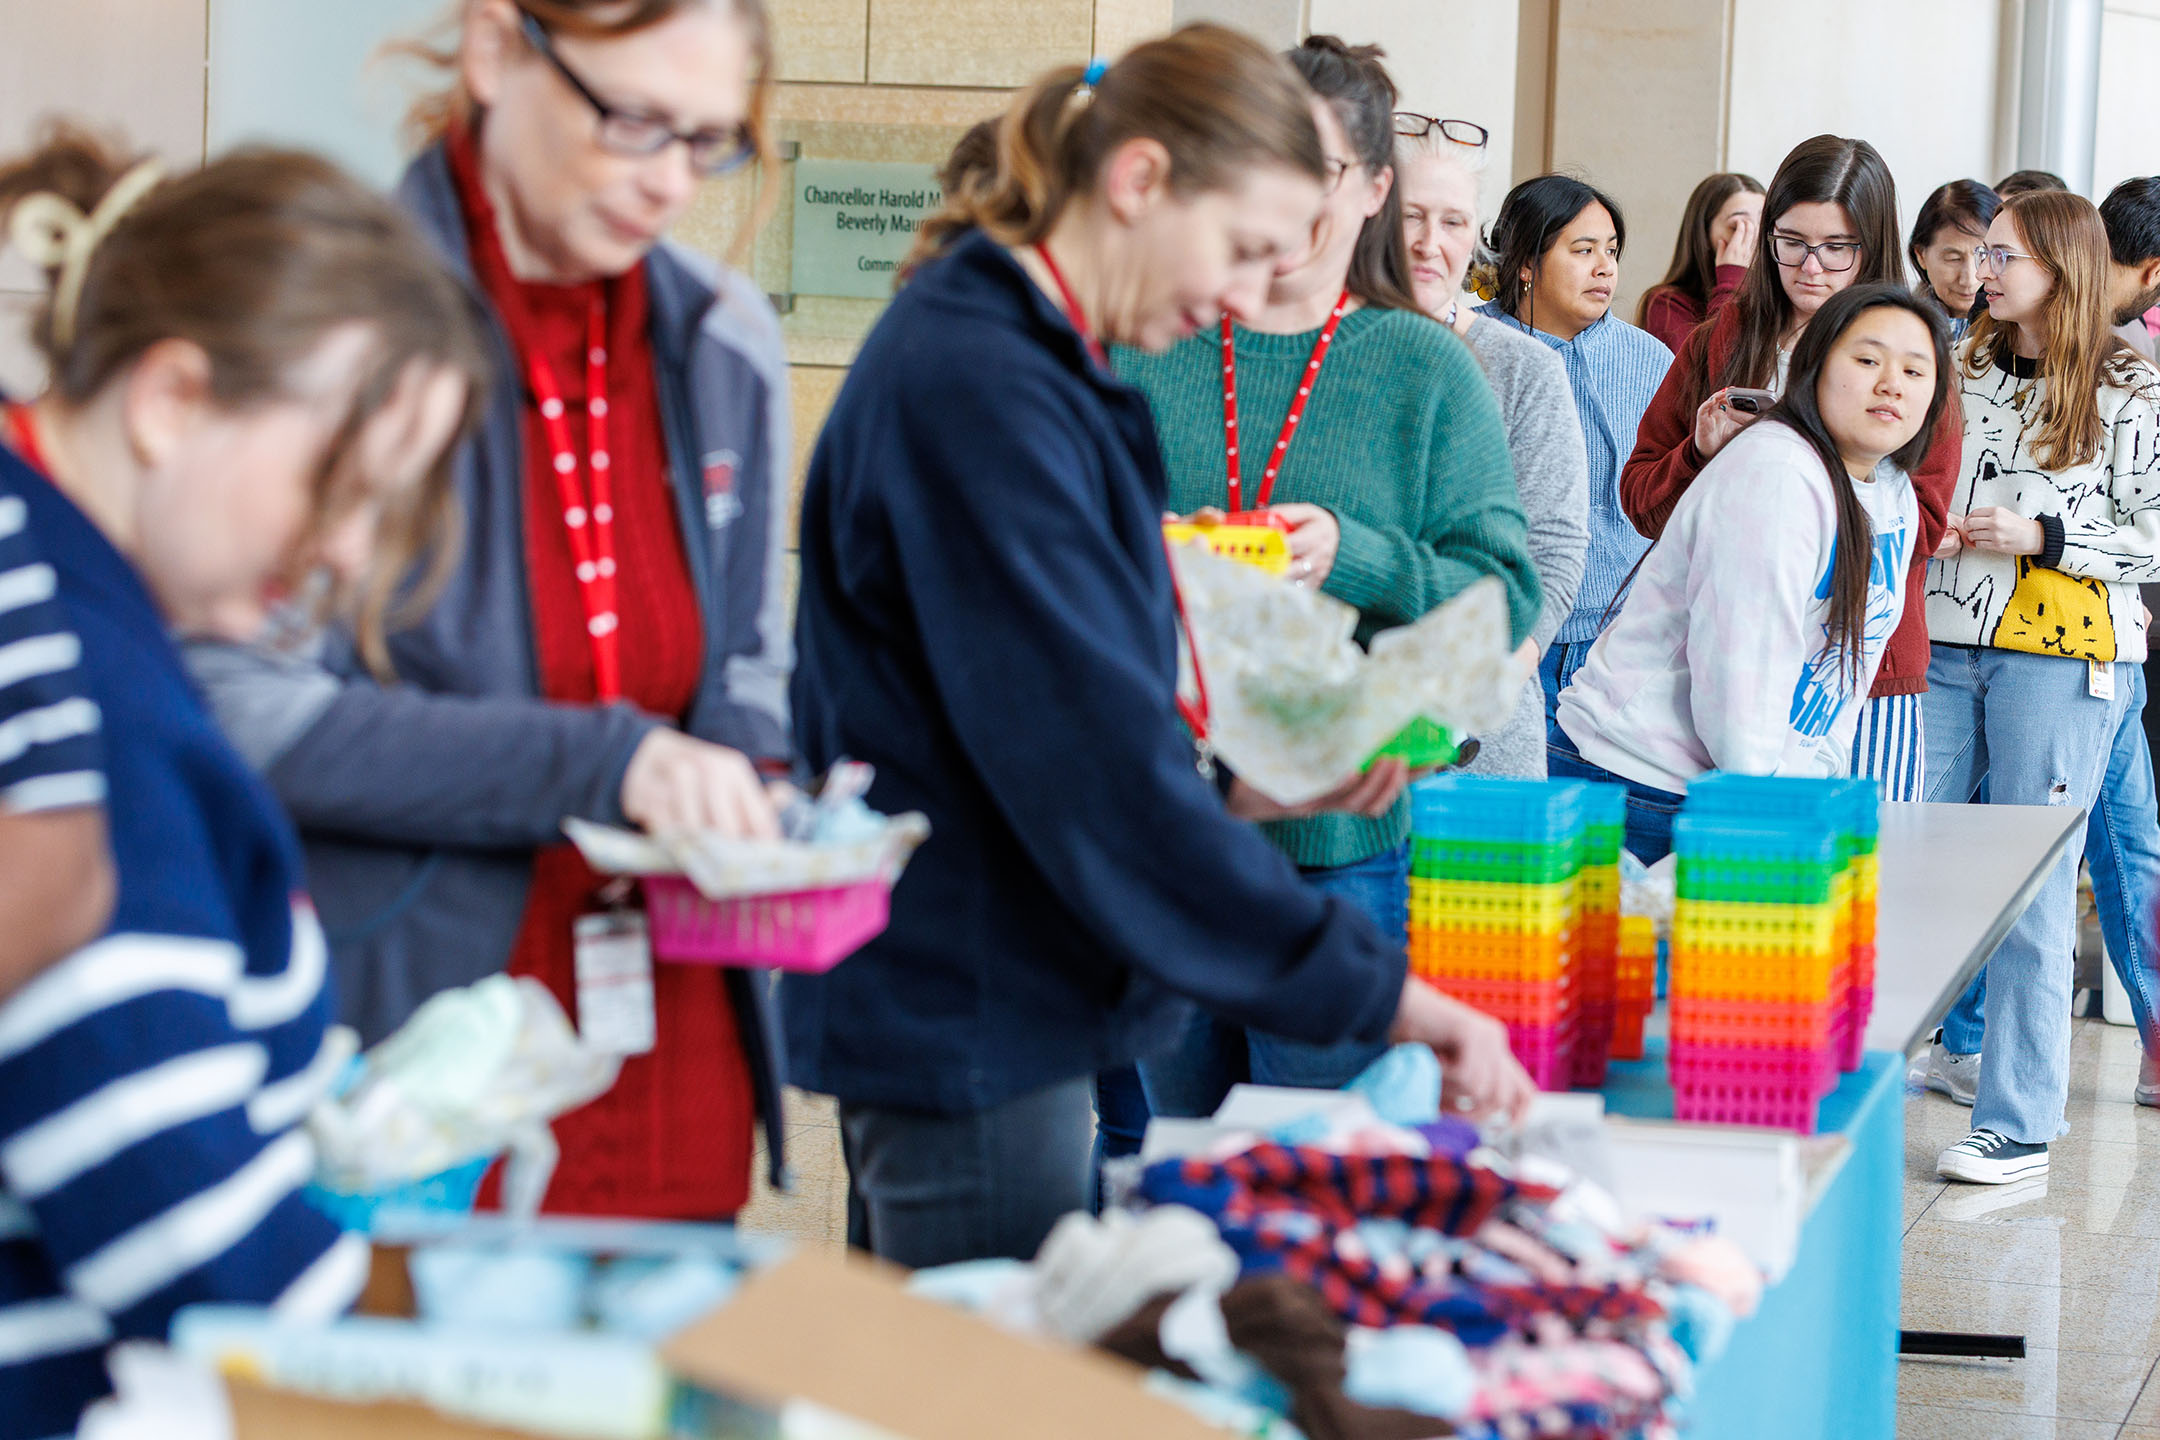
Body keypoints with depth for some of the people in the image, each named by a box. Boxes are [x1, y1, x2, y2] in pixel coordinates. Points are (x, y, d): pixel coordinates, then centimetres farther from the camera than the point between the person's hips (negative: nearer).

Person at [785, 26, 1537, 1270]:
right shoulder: (978, 389, -20)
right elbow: (1096, 764, -26)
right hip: (964, 1028, -10)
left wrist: (1239, 794, 5)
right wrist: (1376, 991, -24)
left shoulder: (1035, 371, 13)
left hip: (992, 1014, 10)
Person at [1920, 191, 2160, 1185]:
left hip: (2061, 655, -5)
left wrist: (2042, 537, -12)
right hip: (1943, 642, 5)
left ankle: (2018, 1126, 3)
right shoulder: (1962, 370, 12)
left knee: (2029, 890, -3)